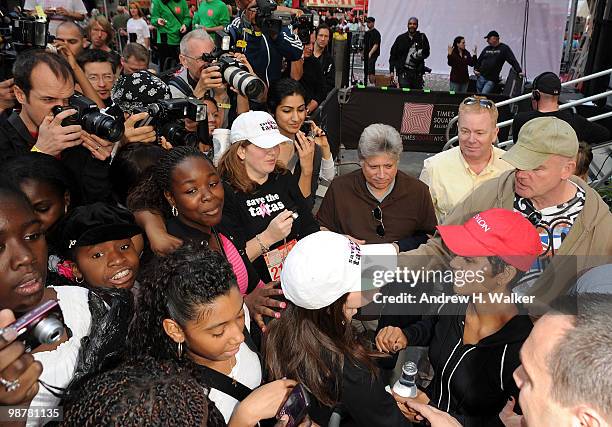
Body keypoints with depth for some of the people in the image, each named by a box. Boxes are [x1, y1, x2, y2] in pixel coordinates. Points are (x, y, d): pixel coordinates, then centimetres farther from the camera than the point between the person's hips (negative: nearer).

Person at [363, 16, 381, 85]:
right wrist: (363, 53, 15)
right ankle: (366, 84, 16)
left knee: (370, 71, -18)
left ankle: (372, 84, -18)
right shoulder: (366, 33, 18)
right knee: (366, 71, 10)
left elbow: (376, 45, -15)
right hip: (366, 55, 8)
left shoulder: (376, 33, -6)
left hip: (373, 55, -8)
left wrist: (370, 53, -25)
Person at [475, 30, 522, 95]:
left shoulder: (504, 48, -2)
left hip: (491, 80, -5)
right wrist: (476, 69, 6)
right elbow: (479, 61, 23)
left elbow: (513, 61, -8)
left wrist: (519, 71, -18)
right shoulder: (486, 49, 13)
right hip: (481, 77, 5)